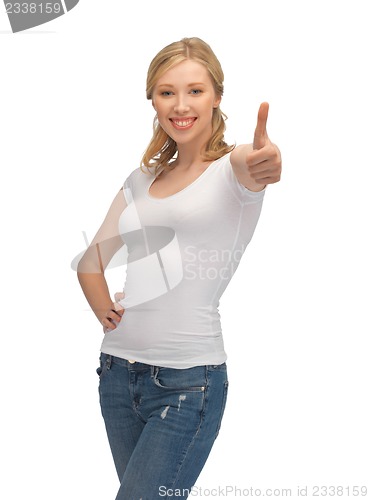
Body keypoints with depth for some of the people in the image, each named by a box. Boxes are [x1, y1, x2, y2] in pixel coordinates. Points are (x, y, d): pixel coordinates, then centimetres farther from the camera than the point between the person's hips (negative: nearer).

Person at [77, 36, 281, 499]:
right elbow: (90, 262, 19)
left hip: (188, 382, -6)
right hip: (117, 371, 6)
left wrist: (257, 162, -55)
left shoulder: (229, 170, -5)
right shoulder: (141, 180, 12)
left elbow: (245, 165, -32)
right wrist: (103, 308, -1)